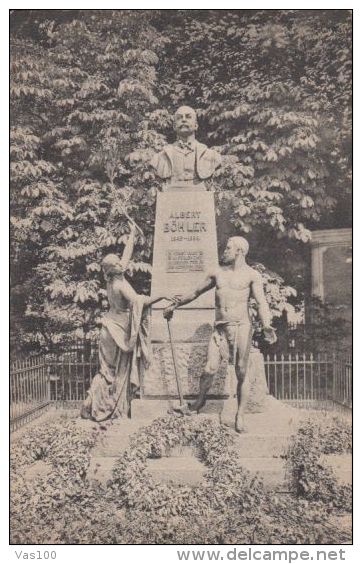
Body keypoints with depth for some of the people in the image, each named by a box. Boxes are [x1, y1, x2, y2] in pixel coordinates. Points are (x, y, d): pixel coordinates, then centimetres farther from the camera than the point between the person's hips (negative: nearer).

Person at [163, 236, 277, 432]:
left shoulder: (252, 275, 3)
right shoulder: (217, 273, 15)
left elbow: (261, 303, -9)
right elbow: (195, 293, 25)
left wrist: (266, 325, -26)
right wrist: (175, 305, 31)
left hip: (242, 326, -2)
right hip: (220, 327, 3)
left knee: (241, 372, 1)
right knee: (210, 369, -6)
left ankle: (240, 415, 14)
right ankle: (200, 400, 21)